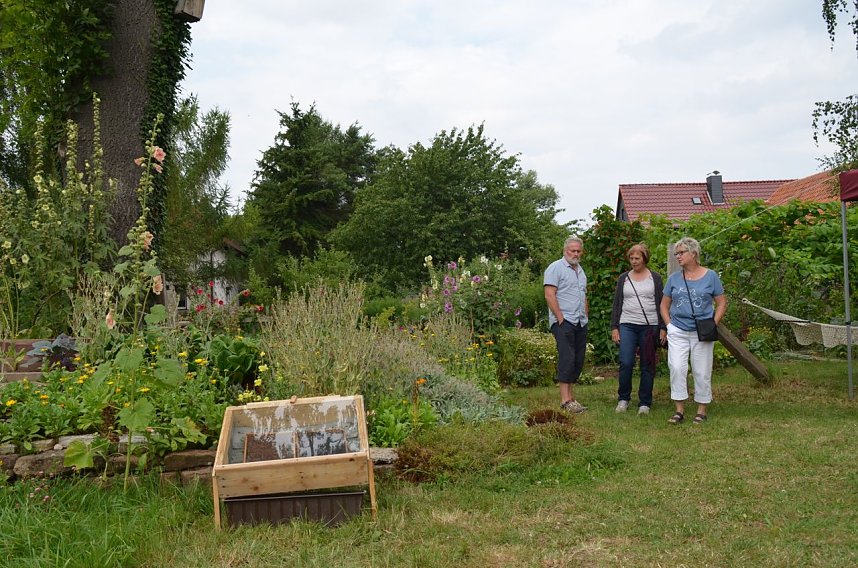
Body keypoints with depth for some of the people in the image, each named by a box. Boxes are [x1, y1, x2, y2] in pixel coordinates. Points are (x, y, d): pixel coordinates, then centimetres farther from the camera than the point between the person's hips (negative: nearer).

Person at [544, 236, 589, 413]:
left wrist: (585, 317, 16)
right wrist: (561, 319, -16)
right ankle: (565, 400, -14)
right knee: (567, 359, -13)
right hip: (564, 322, -8)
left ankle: (570, 396, 13)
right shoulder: (556, 268, -5)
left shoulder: (580, 271, 21)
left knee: (578, 361, 7)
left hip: (580, 323, 8)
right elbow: (549, 295, -13)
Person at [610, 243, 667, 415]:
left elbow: (661, 304, 5)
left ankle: (645, 403, 11)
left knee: (647, 366, 2)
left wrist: (663, 328, -1)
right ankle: (623, 398, 6)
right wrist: (614, 327, 3)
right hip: (627, 325, 1)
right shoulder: (623, 278, 11)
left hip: (650, 327, -1)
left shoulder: (655, 278, 7)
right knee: (626, 363, -10)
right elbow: (617, 304, 10)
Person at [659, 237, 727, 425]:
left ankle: (702, 411, 16)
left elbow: (721, 303, 4)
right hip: (678, 332, 2)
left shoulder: (710, 276, 0)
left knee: (702, 372, 4)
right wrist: (669, 324, 1)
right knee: (676, 368, -10)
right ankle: (679, 410, -2)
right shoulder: (673, 278, 7)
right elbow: (664, 305, 15)